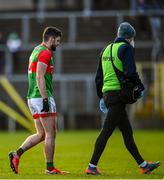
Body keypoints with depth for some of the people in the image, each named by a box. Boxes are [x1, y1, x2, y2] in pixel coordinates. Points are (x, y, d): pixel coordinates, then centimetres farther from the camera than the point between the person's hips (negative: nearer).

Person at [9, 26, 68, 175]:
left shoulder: (36, 51, 19)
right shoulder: (45, 53, -11)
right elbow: (40, 78, -20)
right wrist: (45, 100, -22)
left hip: (32, 97, 10)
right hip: (42, 96, -10)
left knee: (41, 134, 12)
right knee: (50, 133, -2)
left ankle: (17, 154, 2)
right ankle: (50, 167, 1)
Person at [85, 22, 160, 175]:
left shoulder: (107, 49, 19)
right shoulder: (126, 48, -6)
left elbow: (98, 77, 21)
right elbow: (130, 72, -18)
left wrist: (101, 96, 27)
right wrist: (140, 87, -3)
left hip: (107, 93, 9)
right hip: (118, 93, -9)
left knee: (127, 132, 12)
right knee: (106, 131, -9)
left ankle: (143, 165, 17)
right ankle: (92, 166, -10)